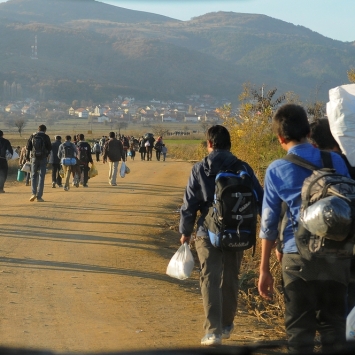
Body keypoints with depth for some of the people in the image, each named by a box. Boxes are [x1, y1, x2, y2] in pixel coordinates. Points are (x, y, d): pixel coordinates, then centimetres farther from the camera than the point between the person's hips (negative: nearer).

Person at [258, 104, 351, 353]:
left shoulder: (276, 171, -2)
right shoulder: (336, 161, 2)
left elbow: (268, 223, 1)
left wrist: (265, 269, 8)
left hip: (299, 258, -2)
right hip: (337, 256, 2)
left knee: (300, 329, 7)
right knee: (334, 326, 13)